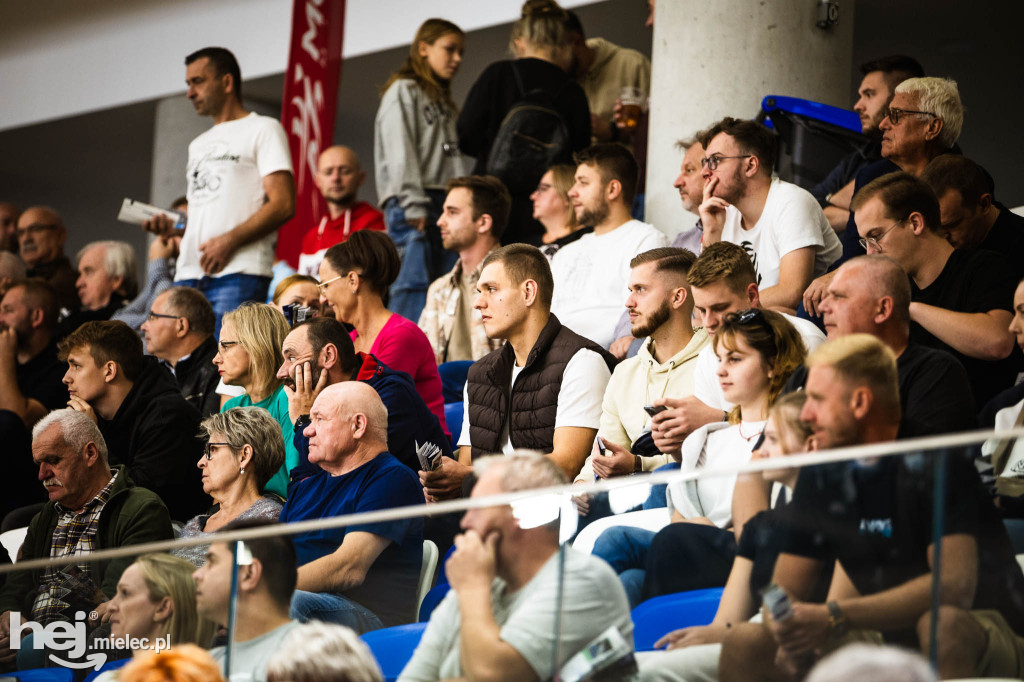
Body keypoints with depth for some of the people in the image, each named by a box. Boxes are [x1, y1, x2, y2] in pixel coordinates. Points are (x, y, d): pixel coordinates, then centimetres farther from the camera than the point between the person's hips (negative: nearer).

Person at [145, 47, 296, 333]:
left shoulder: (262, 129, 6)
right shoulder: (198, 145, 31)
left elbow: (283, 205, -7)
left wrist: (229, 240, -16)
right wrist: (171, 226, 9)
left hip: (238, 275, -7)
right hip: (188, 276, 7)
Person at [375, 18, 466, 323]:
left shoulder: (444, 102, 27)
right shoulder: (403, 92, 4)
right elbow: (400, 153, -8)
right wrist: (414, 207, -17)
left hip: (445, 202, 7)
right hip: (413, 206, -7)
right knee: (414, 284, -14)